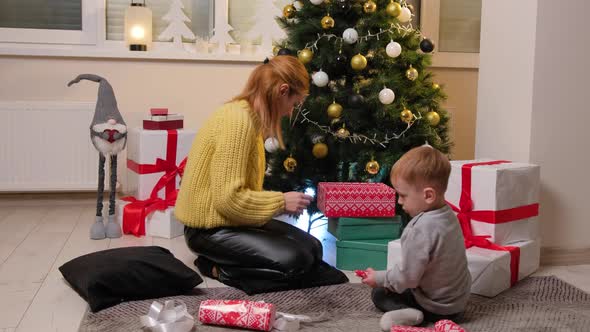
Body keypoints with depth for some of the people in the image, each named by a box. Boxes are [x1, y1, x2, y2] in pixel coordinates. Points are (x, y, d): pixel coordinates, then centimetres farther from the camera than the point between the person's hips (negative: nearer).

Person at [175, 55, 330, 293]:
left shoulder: (250, 118, 8)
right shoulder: (238, 120, -22)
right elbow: (227, 198, -26)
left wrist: (279, 202, 3)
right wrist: (281, 202, -16)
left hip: (231, 218, 10)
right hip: (209, 228, -10)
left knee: (313, 249, 5)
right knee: (296, 261, -20)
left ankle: (223, 262, 6)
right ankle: (218, 269, -5)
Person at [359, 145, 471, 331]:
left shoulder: (421, 230, -31)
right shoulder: (447, 214, -3)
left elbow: (407, 277, -24)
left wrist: (379, 278, -8)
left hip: (438, 307, -9)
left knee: (379, 294, 7)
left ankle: (408, 314, -14)